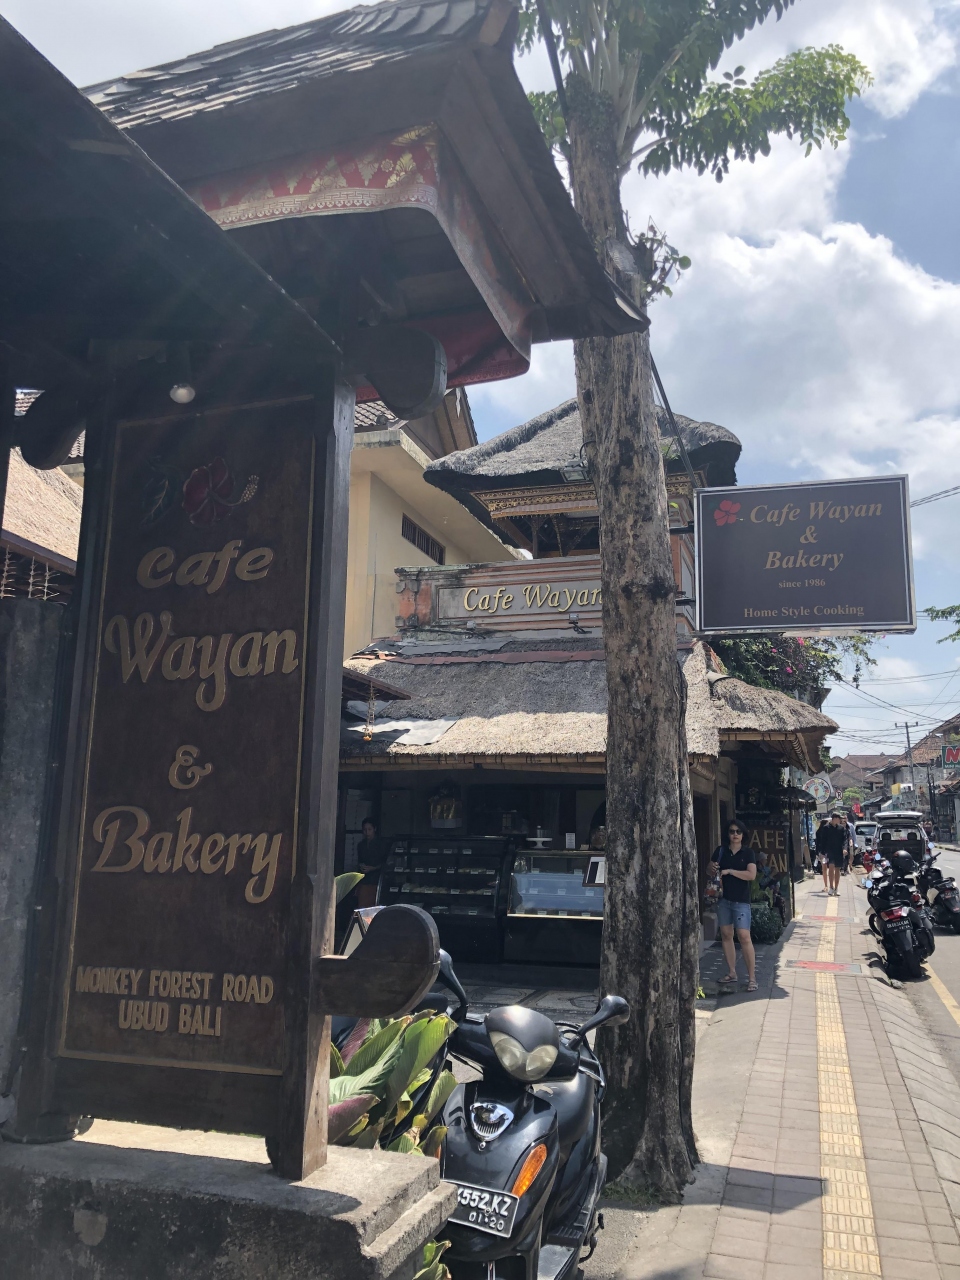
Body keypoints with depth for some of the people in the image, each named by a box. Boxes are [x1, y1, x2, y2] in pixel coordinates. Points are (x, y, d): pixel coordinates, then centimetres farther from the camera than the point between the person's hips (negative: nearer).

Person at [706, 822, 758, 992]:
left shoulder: (748, 853, -5)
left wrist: (729, 871, -20)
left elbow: (752, 875, -17)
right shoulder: (720, 850, 4)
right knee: (725, 934, 10)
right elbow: (709, 871, 12)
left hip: (741, 900, -4)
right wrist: (712, 869, -11)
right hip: (723, 898, 4)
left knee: (744, 936, -10)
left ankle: (752, 977, -6)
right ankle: (732, 973, 21)